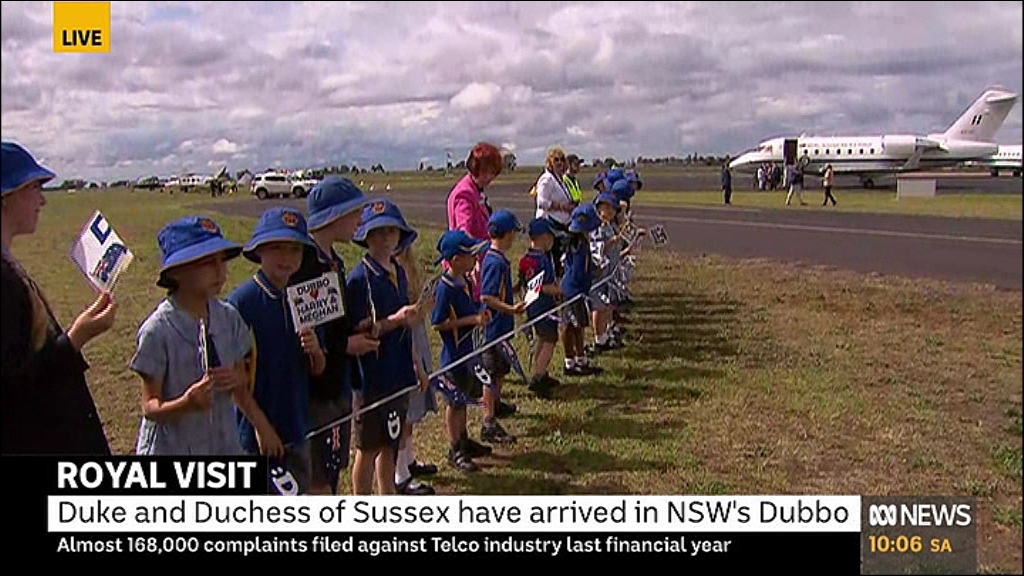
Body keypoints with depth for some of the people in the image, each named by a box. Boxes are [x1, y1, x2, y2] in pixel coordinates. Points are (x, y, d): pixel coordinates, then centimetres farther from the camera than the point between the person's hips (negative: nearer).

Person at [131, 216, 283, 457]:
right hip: (170, 449, -5)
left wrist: (237, 379, -13)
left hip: (224, 446, 5)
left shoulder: (228, 317, -1)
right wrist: (186, 403, -33)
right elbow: (150, 407, -13)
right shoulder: (157, 330, -16)